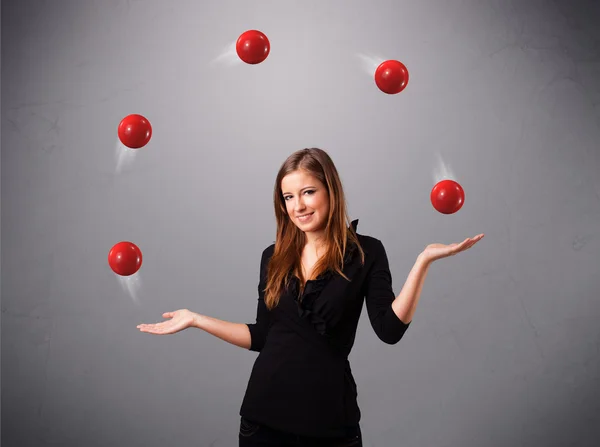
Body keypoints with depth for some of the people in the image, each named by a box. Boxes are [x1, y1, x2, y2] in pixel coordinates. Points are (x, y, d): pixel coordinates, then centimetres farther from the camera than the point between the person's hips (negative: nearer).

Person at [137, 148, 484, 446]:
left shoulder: (365, 252, -4)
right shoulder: (273, 257, 6)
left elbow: (390, 329, -13)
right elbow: (263, 337, 10)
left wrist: (423, 261, -19)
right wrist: (196, 320, 7)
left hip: (330, 415, -3)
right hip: (265, 412, 3)